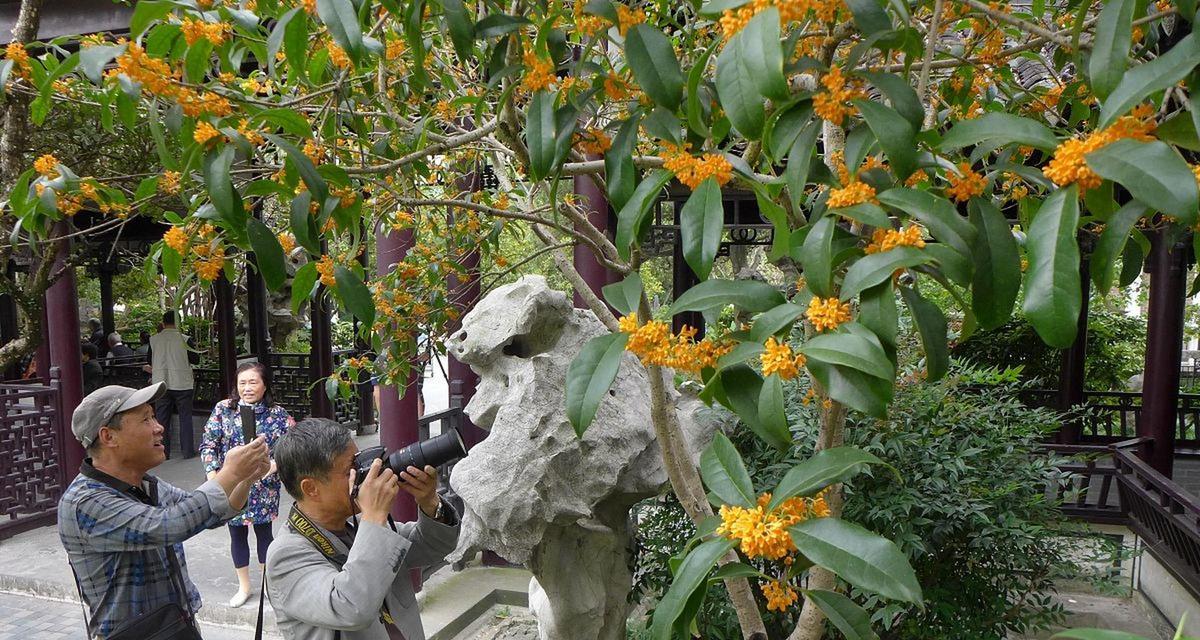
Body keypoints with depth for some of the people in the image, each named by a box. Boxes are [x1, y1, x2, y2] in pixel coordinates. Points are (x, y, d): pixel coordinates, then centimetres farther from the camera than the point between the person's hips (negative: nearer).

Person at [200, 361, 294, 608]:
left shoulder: (277, 414, -7)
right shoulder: (223, 409, -3)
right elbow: (208, 443, 1)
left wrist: (273, 464, -21)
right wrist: (212, 474, -8)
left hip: (264, 486, -2)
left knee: (264, 532, 8)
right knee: (237, 535, 13)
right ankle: (243, 586, 31)